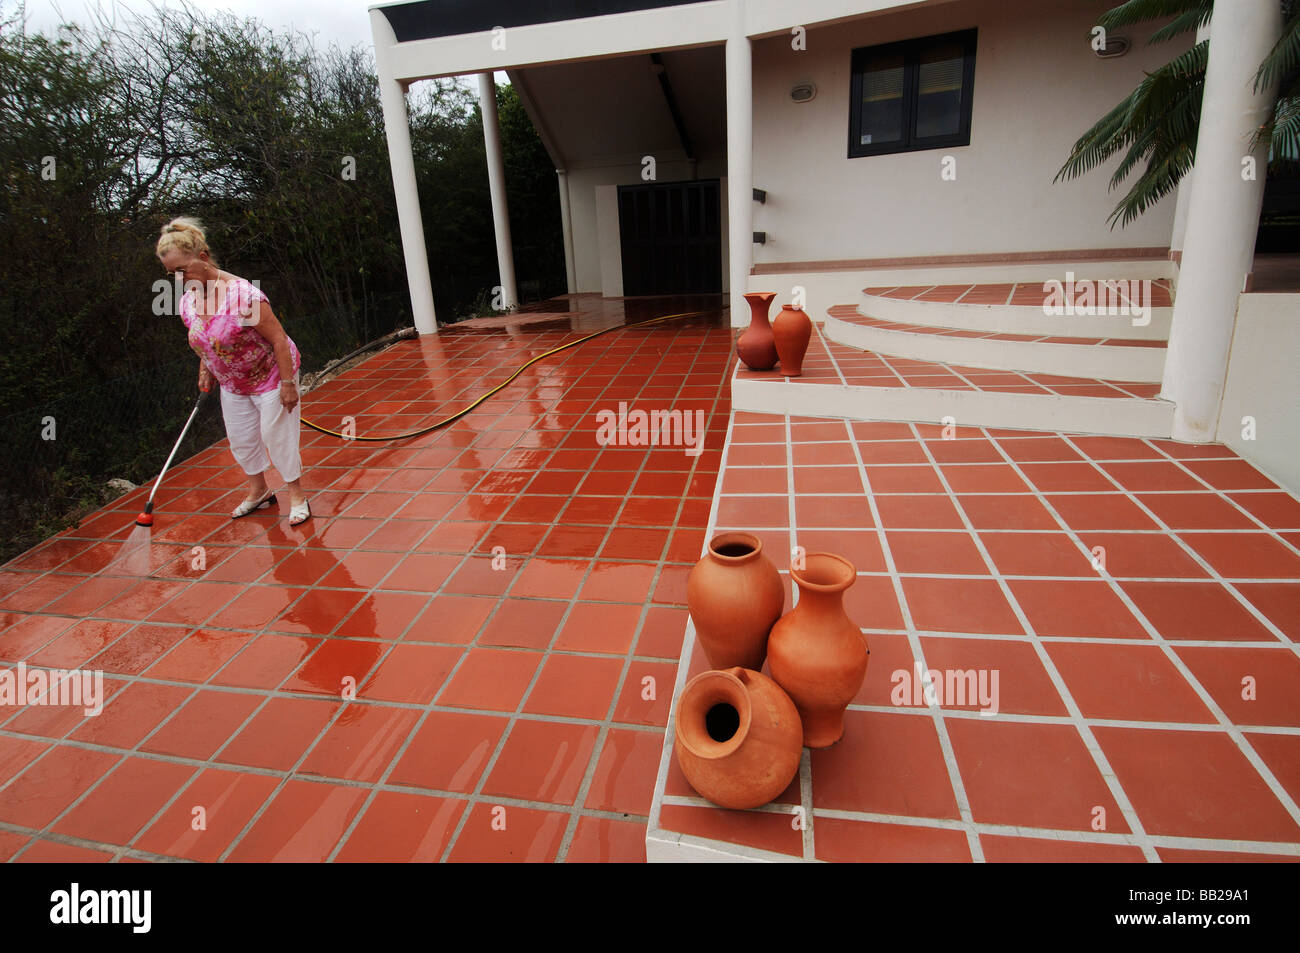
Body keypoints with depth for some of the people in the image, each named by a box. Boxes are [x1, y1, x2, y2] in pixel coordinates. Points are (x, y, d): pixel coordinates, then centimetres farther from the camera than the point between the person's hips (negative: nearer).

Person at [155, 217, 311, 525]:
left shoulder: (243, 295, -30)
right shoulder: (187, 303, -7)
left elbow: (279, 340, -27)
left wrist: (287, 384, -26)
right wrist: (205, 370, 12)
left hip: (270, 378, -7)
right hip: (232, 384, 7)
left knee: (276, 436, 0)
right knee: (240, 440, 15)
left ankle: (297, 495, 16)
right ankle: (258, 491, 35)